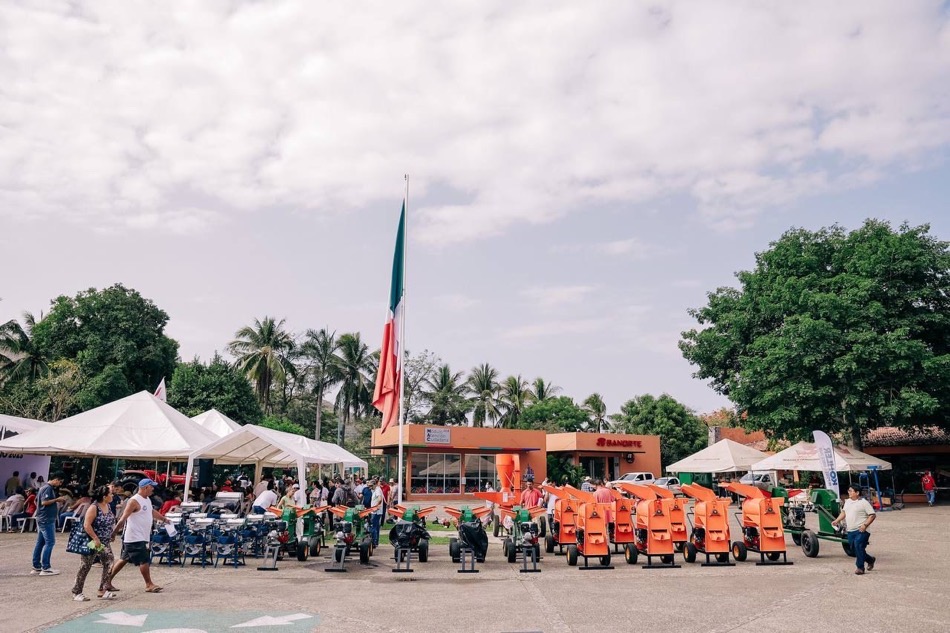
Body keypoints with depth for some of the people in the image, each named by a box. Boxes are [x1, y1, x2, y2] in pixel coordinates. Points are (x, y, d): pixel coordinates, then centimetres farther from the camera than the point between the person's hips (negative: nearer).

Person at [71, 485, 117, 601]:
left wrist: (111, 536, 13)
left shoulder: (108, 506, 6)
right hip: (92, 543, -8)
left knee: (109, 564, 1)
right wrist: (95, 539, -23)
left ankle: (103, 590, 9)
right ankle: (76, 592, 14)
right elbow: (87, 525, -23)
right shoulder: (94, 507, -18)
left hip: (105, 543, 8)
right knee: (85, 567, 2)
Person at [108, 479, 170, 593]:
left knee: (124, 559, 16)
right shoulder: (134, 501, -17)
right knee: (144, 560, -5)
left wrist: (164, 519, 36)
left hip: (142, 537, 9)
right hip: (135, 538, -9)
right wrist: (113, 534, -20)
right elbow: (123, 519, -19)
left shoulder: (147, 499, 12)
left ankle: (108, 580, 25)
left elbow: (152, 511, 30)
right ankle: (149, 585, 4)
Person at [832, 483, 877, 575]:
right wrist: (837, 520, 8)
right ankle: (870, 560, 34)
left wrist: (865, 525, -21)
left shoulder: (864, 503, -9)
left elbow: (872, 515, -11)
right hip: (850, 531, 8)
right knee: (854, 549, 12)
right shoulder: (847, 501, 14)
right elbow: (844, 512, 23)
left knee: (859, 548, -15)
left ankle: (860, 567, -4)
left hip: (861, 531, -8)